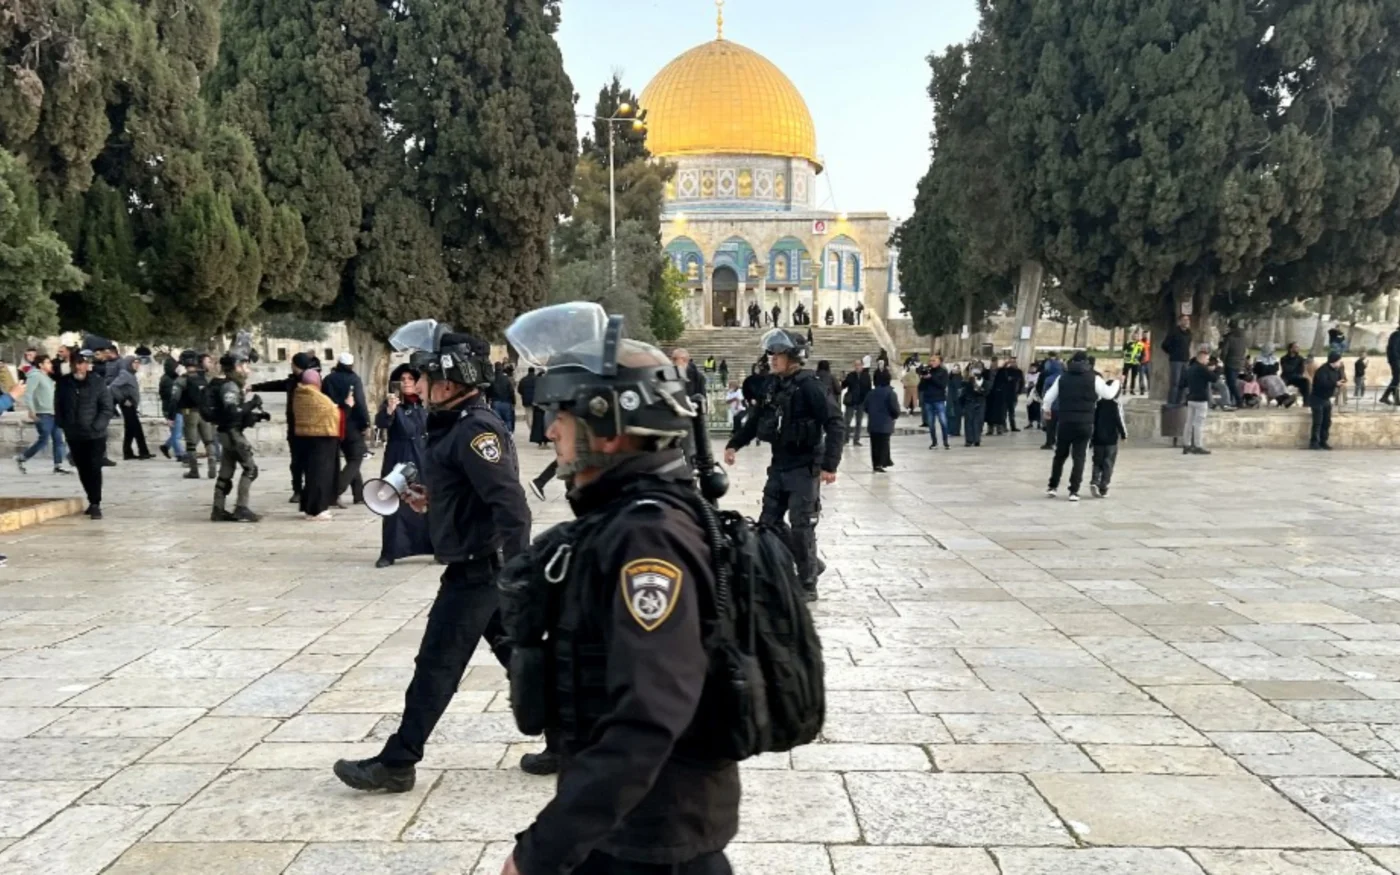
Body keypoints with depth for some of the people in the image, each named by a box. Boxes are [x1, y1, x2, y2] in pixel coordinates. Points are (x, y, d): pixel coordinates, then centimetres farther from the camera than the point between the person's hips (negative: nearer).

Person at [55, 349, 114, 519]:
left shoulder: (98, 382, -7)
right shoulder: (63, 383, 1)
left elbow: (107, 408, -7)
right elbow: (58, 406, 10)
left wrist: (96, 427, -15)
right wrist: (64, 425, 0)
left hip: (95, 435, -4)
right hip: (74, 436, 4)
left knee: (94, 470, -7)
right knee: (83, 470, 12)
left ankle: (96, 504, -4)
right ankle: (92, 500, 25)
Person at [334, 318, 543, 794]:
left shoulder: (476, 429, -20)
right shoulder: (457, 424, 11)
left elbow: (511, 506, -27)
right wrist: (432, 498, 10)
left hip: (478, 569, -10)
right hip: (481, 567, 10)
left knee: (436, 666, 0)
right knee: (520, 657, 15)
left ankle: (396, 764, 11)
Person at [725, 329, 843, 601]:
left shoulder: (807, 385, -14)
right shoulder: (775, 386, 9)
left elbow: (833, 423, -18)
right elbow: (757, 419, 19)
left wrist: (830, 464, -22)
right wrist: (734, 444, 10)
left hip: (804, 468, -8)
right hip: (779, 467, 8)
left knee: (801, 528, -2)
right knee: (767, 524, 10)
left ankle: (807, 584, 13)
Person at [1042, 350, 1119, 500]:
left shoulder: (1063, 378, 5)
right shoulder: (1093, 379, -3)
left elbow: (1049, 397, 11)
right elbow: (1109, 394, 5)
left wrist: (1047, 409, 32)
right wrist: (1117, 383, 26)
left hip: (1065, 422, 2)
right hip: (1084, 424, -2)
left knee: (1060, 455, 15)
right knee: (1079, 457, 3)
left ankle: (1052, 486, 19)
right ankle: (1074, 491, -1)